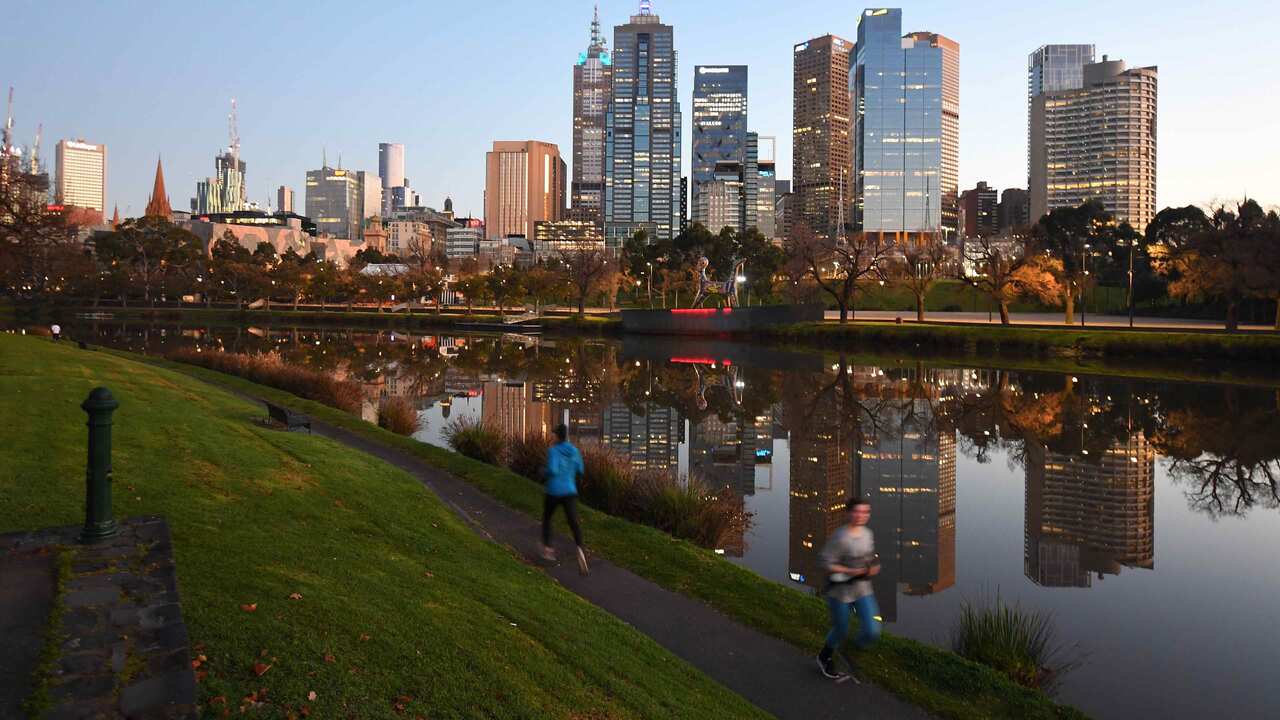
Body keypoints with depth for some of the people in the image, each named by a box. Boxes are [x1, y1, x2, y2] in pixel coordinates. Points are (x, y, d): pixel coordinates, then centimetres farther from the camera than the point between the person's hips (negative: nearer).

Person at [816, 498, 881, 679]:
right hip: (841, 591, -6)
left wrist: (874, 567, -2)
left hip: (863, 589, 6)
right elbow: (824, 563, -22)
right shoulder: (839, 536, -23)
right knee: (841, 630, 12)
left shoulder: (867, 533, 1)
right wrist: (851, 572, -25)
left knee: (872, 631, -2)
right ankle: (825, 657, 42)